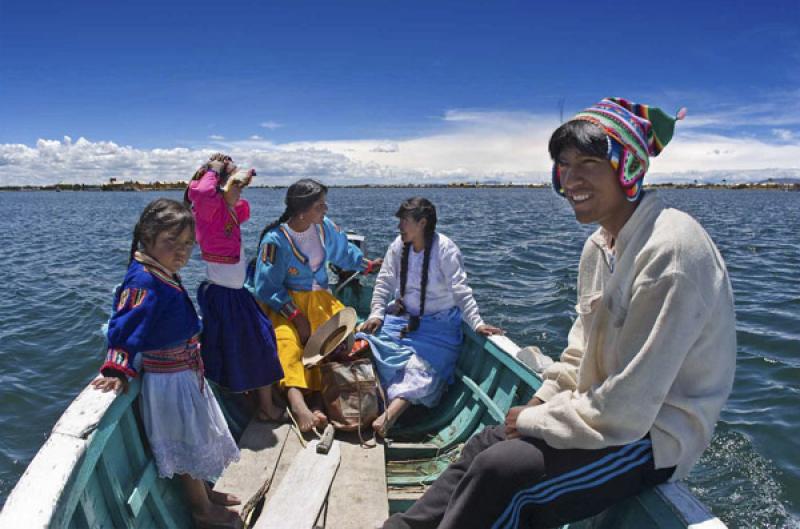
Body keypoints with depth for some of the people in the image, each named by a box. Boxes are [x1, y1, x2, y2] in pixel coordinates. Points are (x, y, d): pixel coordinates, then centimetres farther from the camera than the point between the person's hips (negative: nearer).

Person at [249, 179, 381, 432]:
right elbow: (266, 288, -12)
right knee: (286, 338, -33)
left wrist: (367, 264, 25)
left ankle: (317, 396, -30)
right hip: (285, 302, -4)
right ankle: (296, 399, -51)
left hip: (319, 297, 5)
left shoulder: (325, 226, 1)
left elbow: (343, 250, 23)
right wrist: (296, 316, -19)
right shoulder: (275, 240, -15)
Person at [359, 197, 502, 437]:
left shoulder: (445, 249, -13)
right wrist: (376, 314, -9)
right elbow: (384, 282, 4)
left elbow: (461, 291, -17)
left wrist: (477, 323, -28)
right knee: (370, 341, -21)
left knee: (421, 366, -28)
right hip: (401, 316, 5)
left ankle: (389, 415, -43)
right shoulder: (398, 246, 0)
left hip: (437, 323, -5)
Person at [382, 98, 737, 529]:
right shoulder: (600, 245, 4)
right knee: (482, 445, 5)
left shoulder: (669, 251, -25)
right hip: (604, 410, 9)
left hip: (654, 435, -8)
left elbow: (628, 407, -26)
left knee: (498, 471, -21)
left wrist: (534, 421, -15)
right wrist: (540, 402, 0)